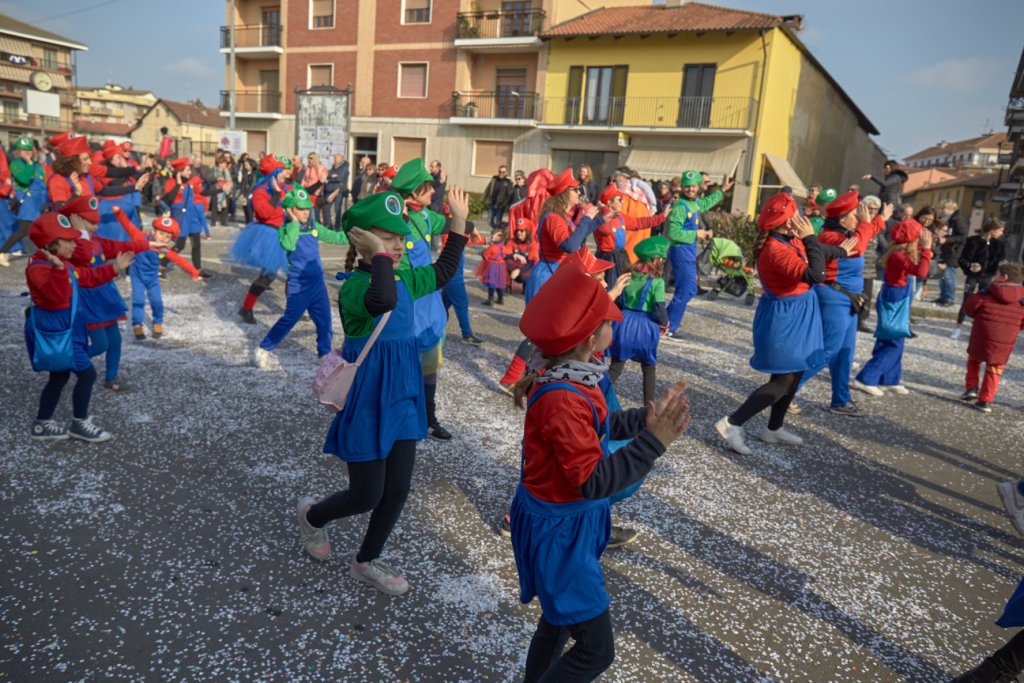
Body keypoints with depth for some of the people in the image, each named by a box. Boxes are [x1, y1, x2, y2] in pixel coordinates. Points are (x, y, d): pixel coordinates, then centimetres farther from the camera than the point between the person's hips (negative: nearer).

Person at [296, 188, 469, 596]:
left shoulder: (404, 278, 4)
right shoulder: (354, 287, -22)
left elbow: (442, 272, 21)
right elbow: (382, 301, -46)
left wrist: (459, 223, 18)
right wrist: (380, 257, -34)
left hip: (402, 403, 8)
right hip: (367, 407, -7)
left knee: (397, 493, 13)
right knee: (367, 497, 7)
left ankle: (367, 562, 36)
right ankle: (312, 516, 40)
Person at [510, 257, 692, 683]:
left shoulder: (571, 379, -4)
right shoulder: (563, 399, -32)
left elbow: (599, 427, 9)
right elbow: (593, 482, -30)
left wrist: (647, 417, -1)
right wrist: (654, 441, -33)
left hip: (571, 522, 10)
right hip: (558, 532, -10)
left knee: (559, 620, 28)